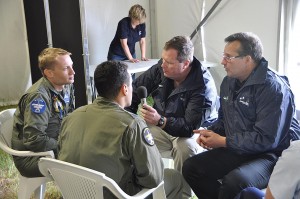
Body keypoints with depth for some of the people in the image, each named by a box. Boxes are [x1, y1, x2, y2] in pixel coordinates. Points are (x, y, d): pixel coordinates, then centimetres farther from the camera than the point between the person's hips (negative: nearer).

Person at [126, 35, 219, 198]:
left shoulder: (203, 86, -27)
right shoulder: (160, 69, -12)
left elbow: (191, 127, -32)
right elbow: (136, 89, 0)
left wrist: (160, 121, -47)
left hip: (194, 133, -5)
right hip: (163, 128, 5)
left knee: (186, 147, -37)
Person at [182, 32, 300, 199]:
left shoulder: (273, 88, -19)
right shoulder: (229, 82, 8)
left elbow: (266, 139, -24)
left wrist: (222, 141, -17)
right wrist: (212, 132, -1)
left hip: (272, 154, -8)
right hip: (237, 150, 8)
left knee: (234, 181, -34)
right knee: (191, 168, -3)